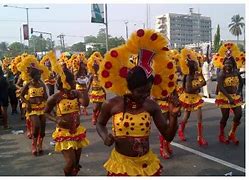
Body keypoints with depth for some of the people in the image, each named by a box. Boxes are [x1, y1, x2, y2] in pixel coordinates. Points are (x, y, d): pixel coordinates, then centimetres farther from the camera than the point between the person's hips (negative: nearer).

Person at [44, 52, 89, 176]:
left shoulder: (76, 94, -4)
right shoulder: (55, 97, -14)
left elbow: (85, 103, -24)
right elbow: (46, 113, -3)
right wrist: (56, 119, -19)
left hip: (77, 131, 4)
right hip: (64, 133, -4)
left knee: (76, 162, 14)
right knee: (71, 162, -12)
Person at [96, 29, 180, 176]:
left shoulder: (152, 106, -8)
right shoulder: (112, 104, -12)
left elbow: (169, 136, -5)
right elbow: (100, 124, 7)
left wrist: (174, 115, -20)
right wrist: (105, 136, -12)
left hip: (147, 164, 2)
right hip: (121, 164, -1)